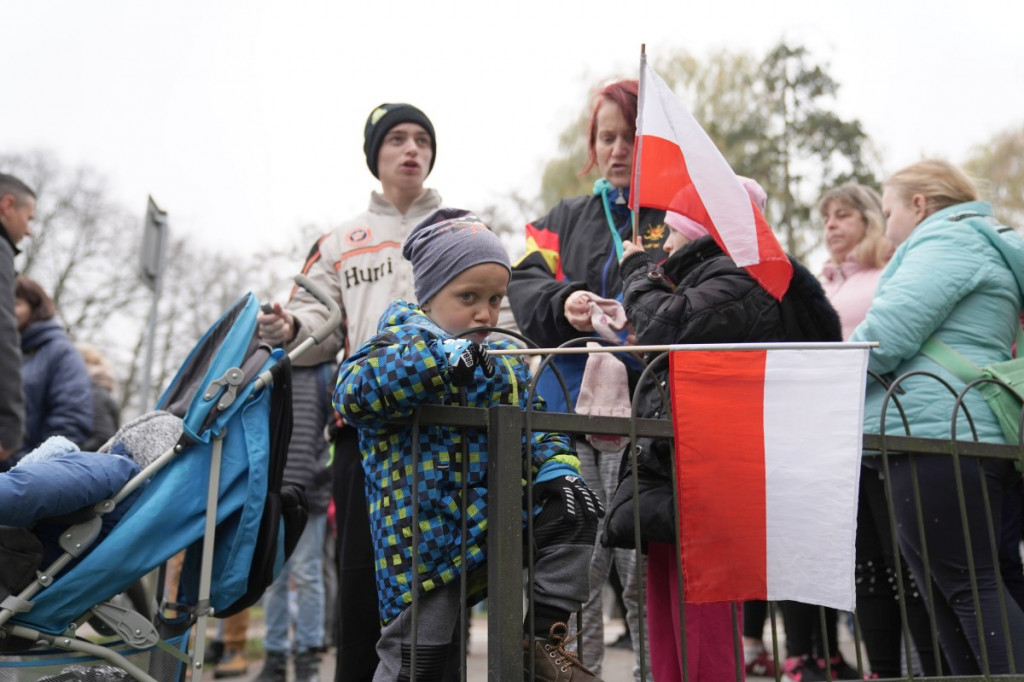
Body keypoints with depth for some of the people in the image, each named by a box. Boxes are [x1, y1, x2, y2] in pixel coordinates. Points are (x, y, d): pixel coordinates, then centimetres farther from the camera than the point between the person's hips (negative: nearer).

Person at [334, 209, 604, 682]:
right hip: (428, 535, -5)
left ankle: (541, 637, 0)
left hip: (501, 520, 5)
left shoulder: (505, 360, 12)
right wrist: (440, 357, -33)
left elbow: (534, 425, 16)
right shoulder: (400, 340, -6)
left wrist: (557, 468, -6)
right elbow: (352, 391, -24)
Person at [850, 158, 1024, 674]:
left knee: (968, 587, -8)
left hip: (935, 435, -10)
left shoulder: (948, 239, -5)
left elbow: (887, 333, -17)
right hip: (958, 436, 10)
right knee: (957, 587, 11)